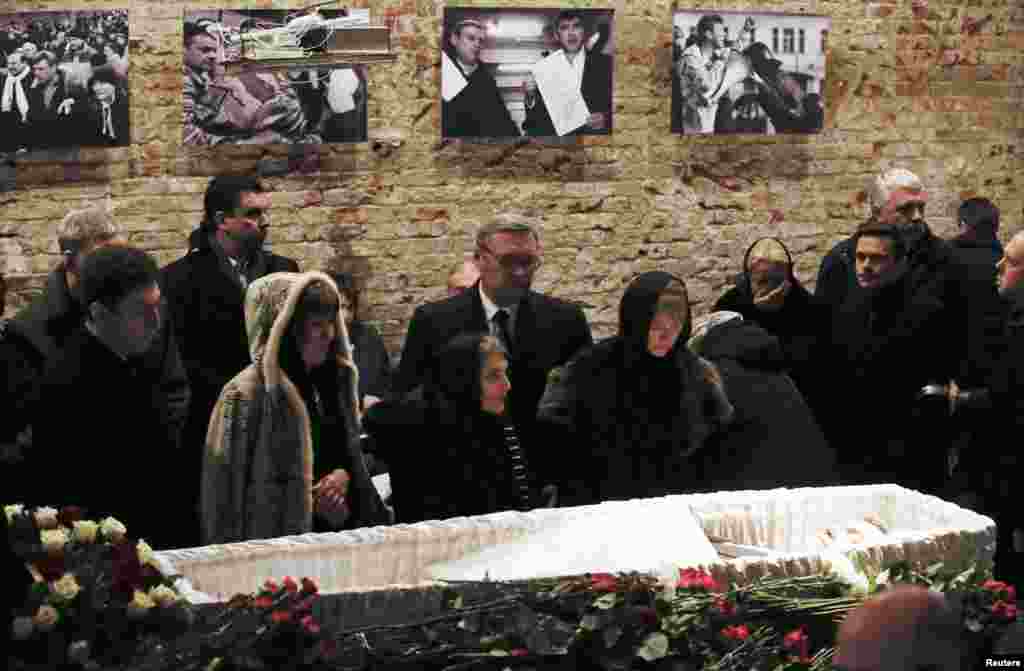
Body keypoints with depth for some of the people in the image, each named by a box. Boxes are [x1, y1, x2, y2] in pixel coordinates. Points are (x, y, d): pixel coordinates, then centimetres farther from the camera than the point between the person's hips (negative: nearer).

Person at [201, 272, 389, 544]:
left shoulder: (333, 381, 6)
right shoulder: (247, 395, -16)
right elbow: (230, 492, -15)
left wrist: (344, 475, -5)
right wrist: (307, 502, -13)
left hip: (332, 538, 6)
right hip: (273, 544, -6)